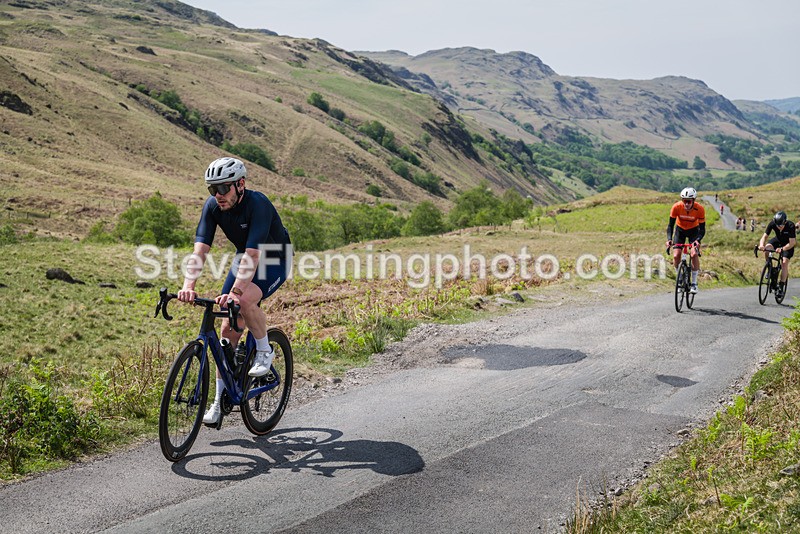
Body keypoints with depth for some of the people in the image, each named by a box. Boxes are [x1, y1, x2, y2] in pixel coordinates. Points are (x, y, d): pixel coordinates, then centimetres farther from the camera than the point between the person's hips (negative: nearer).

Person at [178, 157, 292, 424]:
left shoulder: (258, 204, -32)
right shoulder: (213, 206, -15)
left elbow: (253, 255, -40)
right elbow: (200, 250, -22)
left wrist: (235, 292, -51)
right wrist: (188, 286, -37)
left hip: (275, 261, -6)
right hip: (245, 258, 6)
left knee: (245, 300, -34)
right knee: (228, 327, -3)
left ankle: (265, 351, -7)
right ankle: (220, 398, 6)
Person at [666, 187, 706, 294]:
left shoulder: (700, 209, -29)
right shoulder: (676, 207, -28)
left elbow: (702, 229, -25)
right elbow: (670, 225, -23)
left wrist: (697, 240, -44)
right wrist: (669, 239, -40)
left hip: (694, 230, -1)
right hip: (680, 230, 1)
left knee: (694, 254, -21)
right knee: (676, 256, -14)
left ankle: (694, 283, -9)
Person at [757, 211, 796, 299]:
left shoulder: (790, 226, -34)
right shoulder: (772, 223, -26)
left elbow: (792, 242, -35)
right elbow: (765, 236, -25)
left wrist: (782, 249, -52)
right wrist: (762, 245, -47)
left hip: (788, 244, -3)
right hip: (778, 240, 3)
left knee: (784, 263, -17)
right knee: (766, 250, -28)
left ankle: (781, 287, -10)